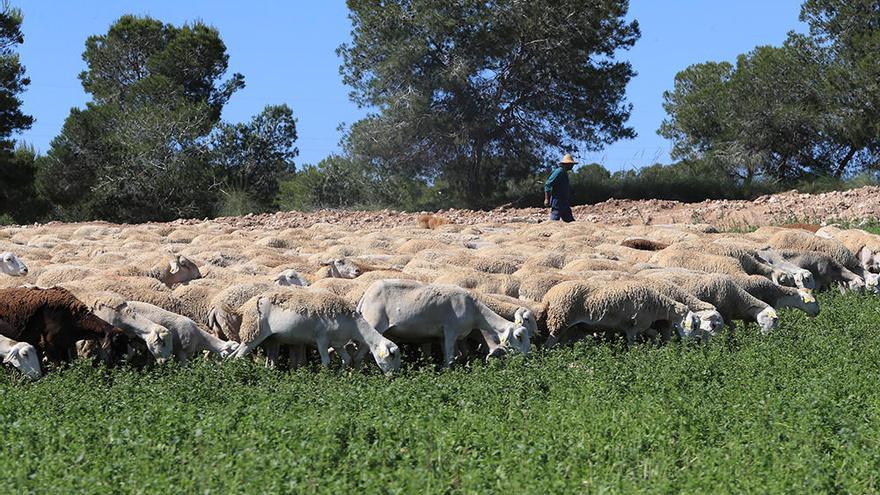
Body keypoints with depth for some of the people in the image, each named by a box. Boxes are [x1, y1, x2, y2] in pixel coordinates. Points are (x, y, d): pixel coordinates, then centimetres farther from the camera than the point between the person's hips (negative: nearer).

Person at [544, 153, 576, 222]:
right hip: (557, 203, -10)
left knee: (570, 221, 9)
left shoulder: (564, 173, 17)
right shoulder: (559, 172, -13)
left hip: (564, 204, 10)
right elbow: (547, 185, -18)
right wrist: (546, 199, -22)